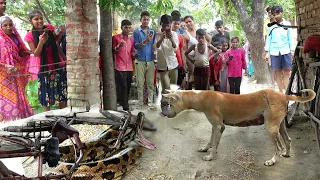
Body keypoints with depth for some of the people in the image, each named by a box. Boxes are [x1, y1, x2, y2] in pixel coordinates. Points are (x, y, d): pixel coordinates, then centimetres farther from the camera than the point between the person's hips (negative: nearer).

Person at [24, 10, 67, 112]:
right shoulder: (30, 36, -9)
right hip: (45, 68, -3)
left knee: (63, 91, 11)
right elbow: (36, 54, -12)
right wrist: (41, 42, -27)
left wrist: (60, 33, -3)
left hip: (59, 65, 4)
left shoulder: (49, 28, -1)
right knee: (47, 95, 4)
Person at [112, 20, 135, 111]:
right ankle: (125, 108, -6)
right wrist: (118, 46, -15)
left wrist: (134, 55, 0)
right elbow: (112, 52, 3)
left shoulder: (131, 39, 17)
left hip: (129, 68, 5)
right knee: (122, 88, -8)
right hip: (119, 68, -5)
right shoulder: (115, 37, 2)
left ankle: (125, 105, 15)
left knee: (127, 88, 6)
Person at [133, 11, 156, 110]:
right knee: (140, 83, 0)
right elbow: (136, 46, -5)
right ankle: (140, 103, 8)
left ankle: (150, 102, 9)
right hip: (140, 60, -2)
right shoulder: (136, 31, 3)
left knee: (151, 83, 2)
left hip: (150, 60, 2)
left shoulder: (153, 31, 10)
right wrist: (145, 41, -19)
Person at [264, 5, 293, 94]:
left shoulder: (287, 24, 6)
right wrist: (266, 52, 3)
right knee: (278, 73, 3)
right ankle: (281, 92, 10)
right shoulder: (271, 26, 6)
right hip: (274, 52, 0)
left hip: (286, 51, 0)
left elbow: (290, 38, 10)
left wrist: (292, 51, 6)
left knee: (286, 72, -3)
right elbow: (268, 39, 8)